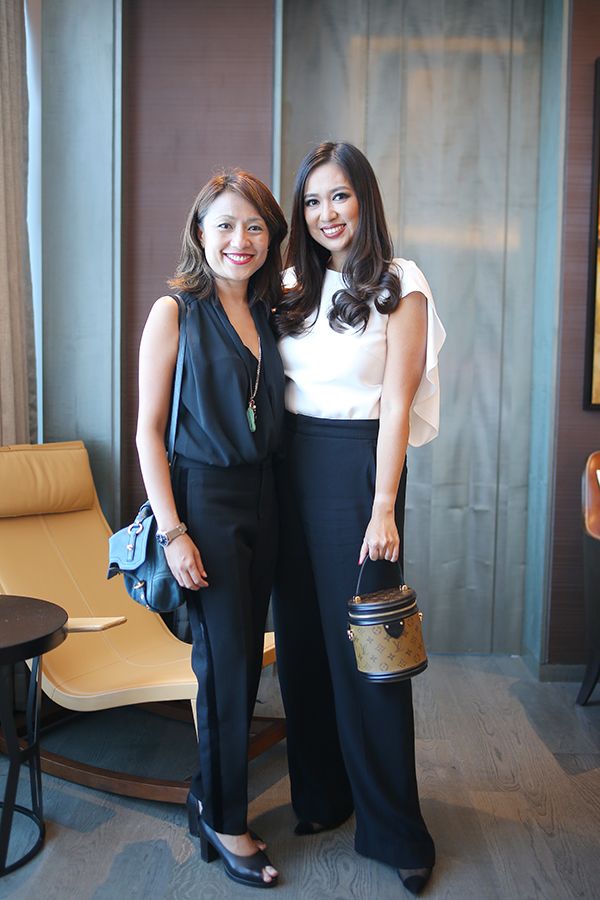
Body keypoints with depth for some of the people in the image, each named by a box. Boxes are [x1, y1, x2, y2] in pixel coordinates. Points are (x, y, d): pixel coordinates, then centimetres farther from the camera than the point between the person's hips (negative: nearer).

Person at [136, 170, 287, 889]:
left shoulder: (265, 314, 10)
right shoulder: (175, 311, -6)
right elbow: (147, 430, -8)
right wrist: (171, 531, -14)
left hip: (261, 498, 6)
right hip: (204, 498, -6)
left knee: (243, 658, 13)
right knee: (226, 663, 1)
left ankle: (211, 796, 33)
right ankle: (223, 822, 21)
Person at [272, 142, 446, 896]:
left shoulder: (399, 287, -4)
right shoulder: (293, 289, 11)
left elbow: (396, 404, -9)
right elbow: (272, 388, 10)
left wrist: (384, 509, -14)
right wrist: (276, 476, 2)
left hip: (358, 466, -5)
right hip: (292, 467, 5)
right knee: (302, 635, 11)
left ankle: (395, 828, 16)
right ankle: (321, 792, 30)